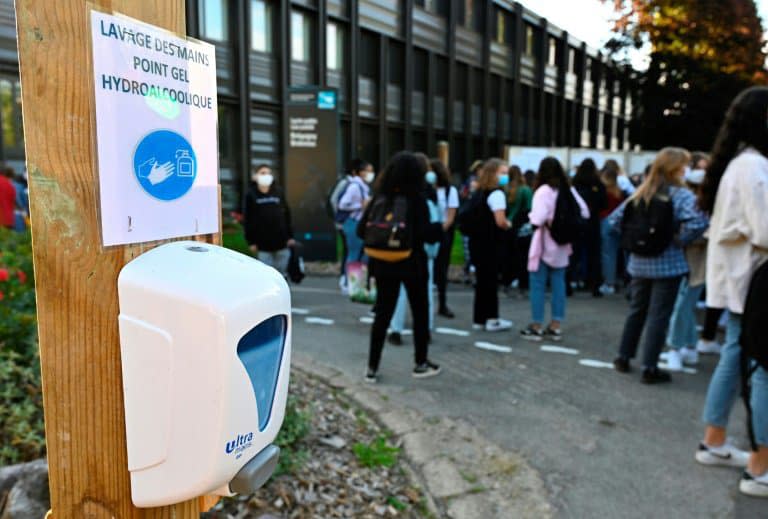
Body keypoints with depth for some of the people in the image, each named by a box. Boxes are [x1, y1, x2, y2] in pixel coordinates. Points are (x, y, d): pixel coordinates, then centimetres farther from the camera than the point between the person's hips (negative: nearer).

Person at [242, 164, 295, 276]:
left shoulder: (278, 193, 6)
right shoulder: (251, 195, -1)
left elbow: (286, 215, 8)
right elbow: (247, 219, -2)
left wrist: (290, 236, 4)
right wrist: (251, 241, -6)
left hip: (281, 240, 2)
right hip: (263, 243, -2)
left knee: (281, 273, 8)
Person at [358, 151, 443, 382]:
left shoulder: (380, 198, 0)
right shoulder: (416, 199, -12)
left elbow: (362, 230, 0)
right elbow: (425, 234, -17)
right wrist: (441, 228, 1)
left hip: (384, 264, 4)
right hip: (412, 263, -3)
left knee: (382, 314, 9)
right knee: (420, 313, 13)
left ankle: (372, 367, 9)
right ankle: (421, 363, 23)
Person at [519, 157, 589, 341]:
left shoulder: (543, 191, -14)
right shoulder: (570, 190, 4)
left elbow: (538, 220, -24)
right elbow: (584, 212, 6)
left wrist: (531, 216, -3)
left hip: (545, 244, -6)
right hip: (563, 244, 6)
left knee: (538, 285, 2)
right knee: (559, 283, 10)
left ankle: (536, 327, 6)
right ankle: (556, 326, 15)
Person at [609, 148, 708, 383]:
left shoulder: (640, 193, 7)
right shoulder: (680, 195, -11)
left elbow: (614, 220, 7)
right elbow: (698, 222, -27)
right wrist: (680, 240, -13)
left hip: (639, 262, 6)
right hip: (667, 264, -5)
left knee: (636, 311, 18)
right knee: (658, 316, 2)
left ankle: (623, 358, 25)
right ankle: (649, 368, 7)